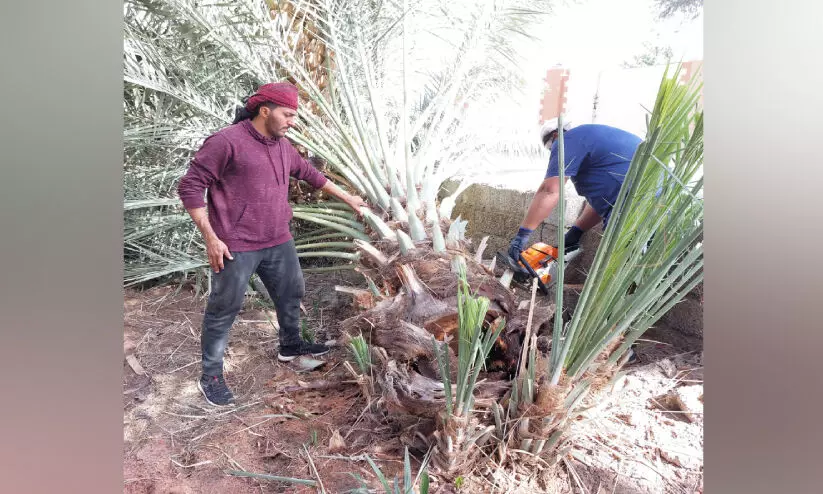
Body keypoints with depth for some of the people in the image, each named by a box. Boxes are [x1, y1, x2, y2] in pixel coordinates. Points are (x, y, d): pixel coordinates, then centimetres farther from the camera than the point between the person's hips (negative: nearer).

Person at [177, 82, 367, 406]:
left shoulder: (283, 146, 9)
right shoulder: (226, 142, -14)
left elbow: (311, 175, 23)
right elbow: (189, 187, -12)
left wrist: (348, 199, 27)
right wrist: (210, 238, -15)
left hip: (279, 243, 8)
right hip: (236, 248, -7)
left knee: (291, 294, 20)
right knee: (223, 310, 5)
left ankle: (290, 346, 45)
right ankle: (210, 377, 22)